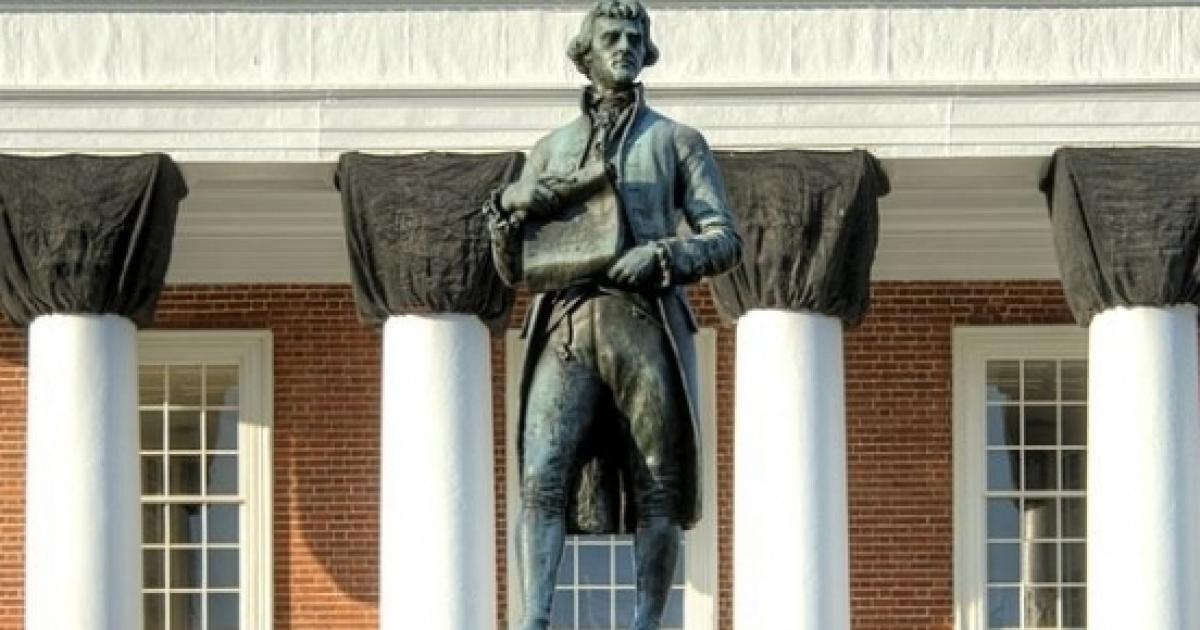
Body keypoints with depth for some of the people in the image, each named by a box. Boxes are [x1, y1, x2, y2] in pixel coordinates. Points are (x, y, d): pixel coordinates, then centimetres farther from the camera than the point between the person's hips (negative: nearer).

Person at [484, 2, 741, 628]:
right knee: (541, 479, -16)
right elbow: (511, 268, 20)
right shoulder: (550, 149, 22)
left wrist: (664, 256, -12)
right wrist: (507, 207, -1)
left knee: (657, 491, -3)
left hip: (644, 324, -1)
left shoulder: (676, 141, 16)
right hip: (567, 326, 1)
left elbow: (725, 238, 7)